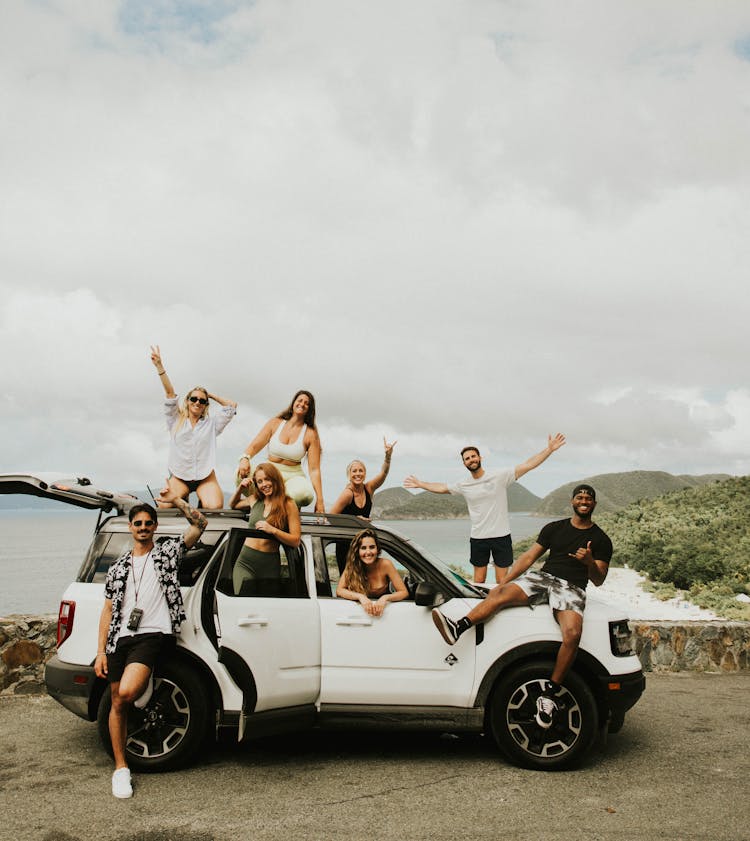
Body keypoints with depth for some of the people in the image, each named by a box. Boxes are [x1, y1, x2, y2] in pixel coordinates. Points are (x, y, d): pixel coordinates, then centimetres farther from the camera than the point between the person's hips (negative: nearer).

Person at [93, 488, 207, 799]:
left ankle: (146, 685, 10)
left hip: (153, 634, -4)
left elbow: (199, 524, -1)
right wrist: (101, 651, 7)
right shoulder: (118, 567, 18)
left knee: (127, 692, -26)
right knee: (118, 704, 7)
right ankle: (121, 768, 19)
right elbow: (108, 610, 14)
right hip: (121, 638, 4)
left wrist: (176, 500, -3)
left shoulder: (167, 552, 9)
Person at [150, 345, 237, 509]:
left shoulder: (211, 425, 12)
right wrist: (159, 366, -5)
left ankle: (202, 501, 5)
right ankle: (182, 500, 5)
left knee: (215, 507, -29)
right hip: (179, 477, 0)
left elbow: (232, 406, 11)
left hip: (205, 477, 0)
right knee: (163, 506, -26)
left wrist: (211, 395, 18)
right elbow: (170, 393, 3)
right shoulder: (176, 421, 12)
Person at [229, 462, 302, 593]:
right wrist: (240, 488, 14)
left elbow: (296, 540, -7)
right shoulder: (254, 500, 11)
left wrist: (273, 530, -19)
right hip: (246, 562, 2)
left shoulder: (288, 506, -2)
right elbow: (233, 505, 32)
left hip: (270, 565, -2)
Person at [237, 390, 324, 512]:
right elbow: (255, 445, -2)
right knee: (242, 475, -31)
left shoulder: (310, 434, 0)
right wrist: (245, 458, -27)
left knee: (304, 493, -37)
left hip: (294, 476, -1)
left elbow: (314, 470, -5)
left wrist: (320, 501, -13)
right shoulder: (275, 423, 5)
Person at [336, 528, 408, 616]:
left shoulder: (385, 564, -16)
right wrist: (360, 597, -31)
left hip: (383, 608, 0)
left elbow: (404, 592, -14)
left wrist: (385, 597, -32)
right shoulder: (352, 565, -11)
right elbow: (339, 590, -16)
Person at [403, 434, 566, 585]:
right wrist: (420, 484, 24)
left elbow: (528, 465, -13)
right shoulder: (463, 486, 5)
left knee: (502, 581, 3)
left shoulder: (500, 477, -7)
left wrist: (550, 449, -21)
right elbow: (441, 488, 21)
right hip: (478, 538, 3)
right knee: (479, 580, 10)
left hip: (501, 536, -3)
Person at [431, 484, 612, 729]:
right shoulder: (554, 528, 18)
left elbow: (598, 581, 7)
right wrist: (504, 581, 3)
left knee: (572, 634, -33)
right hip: (543, 577, 3)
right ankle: (457, 628, -46)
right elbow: (529, 556, 13)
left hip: (572, 588, -2)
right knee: (500, 593, -27)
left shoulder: (601, 540, 11)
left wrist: (590, 563, -16)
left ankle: (549, 694, -26)